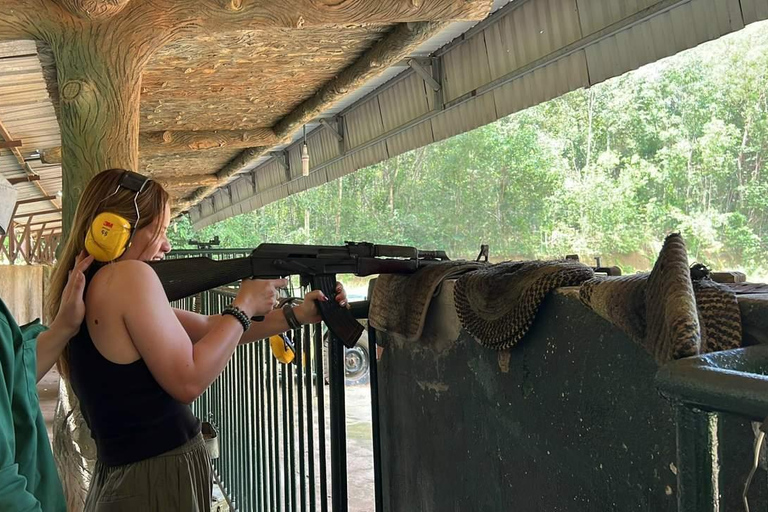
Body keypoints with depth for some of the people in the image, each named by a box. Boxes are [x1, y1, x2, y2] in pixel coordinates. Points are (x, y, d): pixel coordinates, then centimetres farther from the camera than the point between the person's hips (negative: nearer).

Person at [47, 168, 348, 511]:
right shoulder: (128, 275, -19)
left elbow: (209, 329, 9)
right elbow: (188, 381, -23)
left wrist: (298, 315, 4)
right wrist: (244, 307, -11)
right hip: (158, 482, -9)